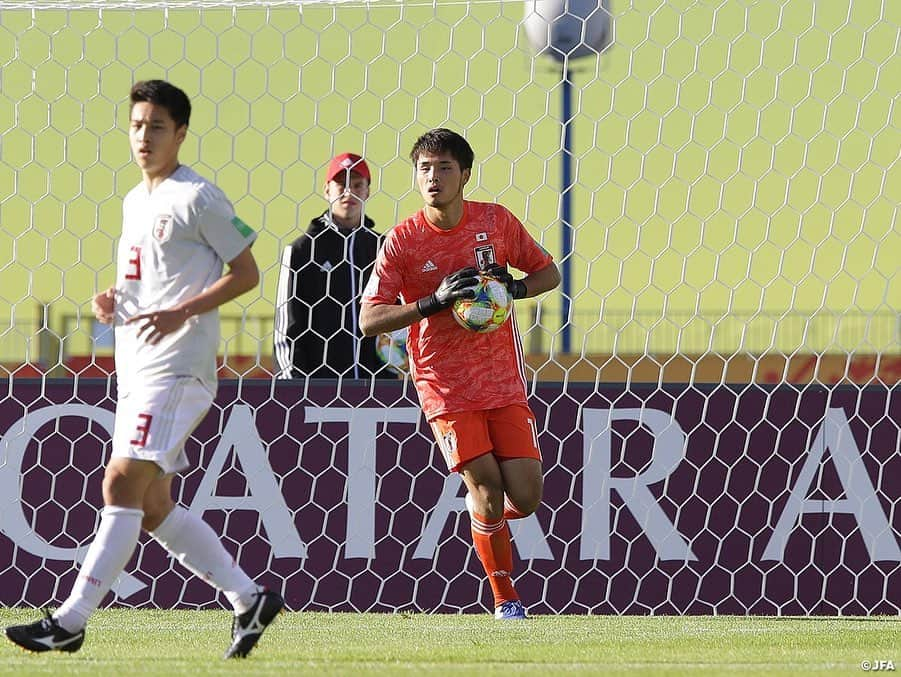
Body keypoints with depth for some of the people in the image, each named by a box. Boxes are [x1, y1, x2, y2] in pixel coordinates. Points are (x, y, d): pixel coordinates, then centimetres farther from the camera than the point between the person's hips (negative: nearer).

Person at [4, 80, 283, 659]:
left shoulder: (197, 198, -7)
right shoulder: (135, 202, 19)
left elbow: (245, 272, -7)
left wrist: (182, 311, -19)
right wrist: (113, 300, 8)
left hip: (178, 367, -10)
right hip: (136, 367, 10)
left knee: (123, 484, -15)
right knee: (152, 504, 8)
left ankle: (71, 620, -17)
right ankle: (249, 599, 15)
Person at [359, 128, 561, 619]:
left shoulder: (495, 221, 0)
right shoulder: (402, 240, -7)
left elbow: (548, 272, 12)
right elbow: (370, 319, -11)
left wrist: (513, 288, -9)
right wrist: (433, 303, -23)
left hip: (504, 380, 2)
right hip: (445, 385, -2)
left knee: (525, 497, -6)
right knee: (486, 486, -13)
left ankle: (487, 522, 30)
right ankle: (505, 598, 5)